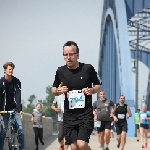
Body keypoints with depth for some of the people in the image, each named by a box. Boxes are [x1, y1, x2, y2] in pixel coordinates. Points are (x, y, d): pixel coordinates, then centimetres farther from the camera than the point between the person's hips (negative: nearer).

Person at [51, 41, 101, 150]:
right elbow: (53, 89, 16)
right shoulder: (61, 71, 2)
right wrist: (58, 91, -7)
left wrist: (92, 90, -12)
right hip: (69, 114, 3)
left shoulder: (88, 68, -4)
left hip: (86, 112, -3)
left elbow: (98, 85, 10)